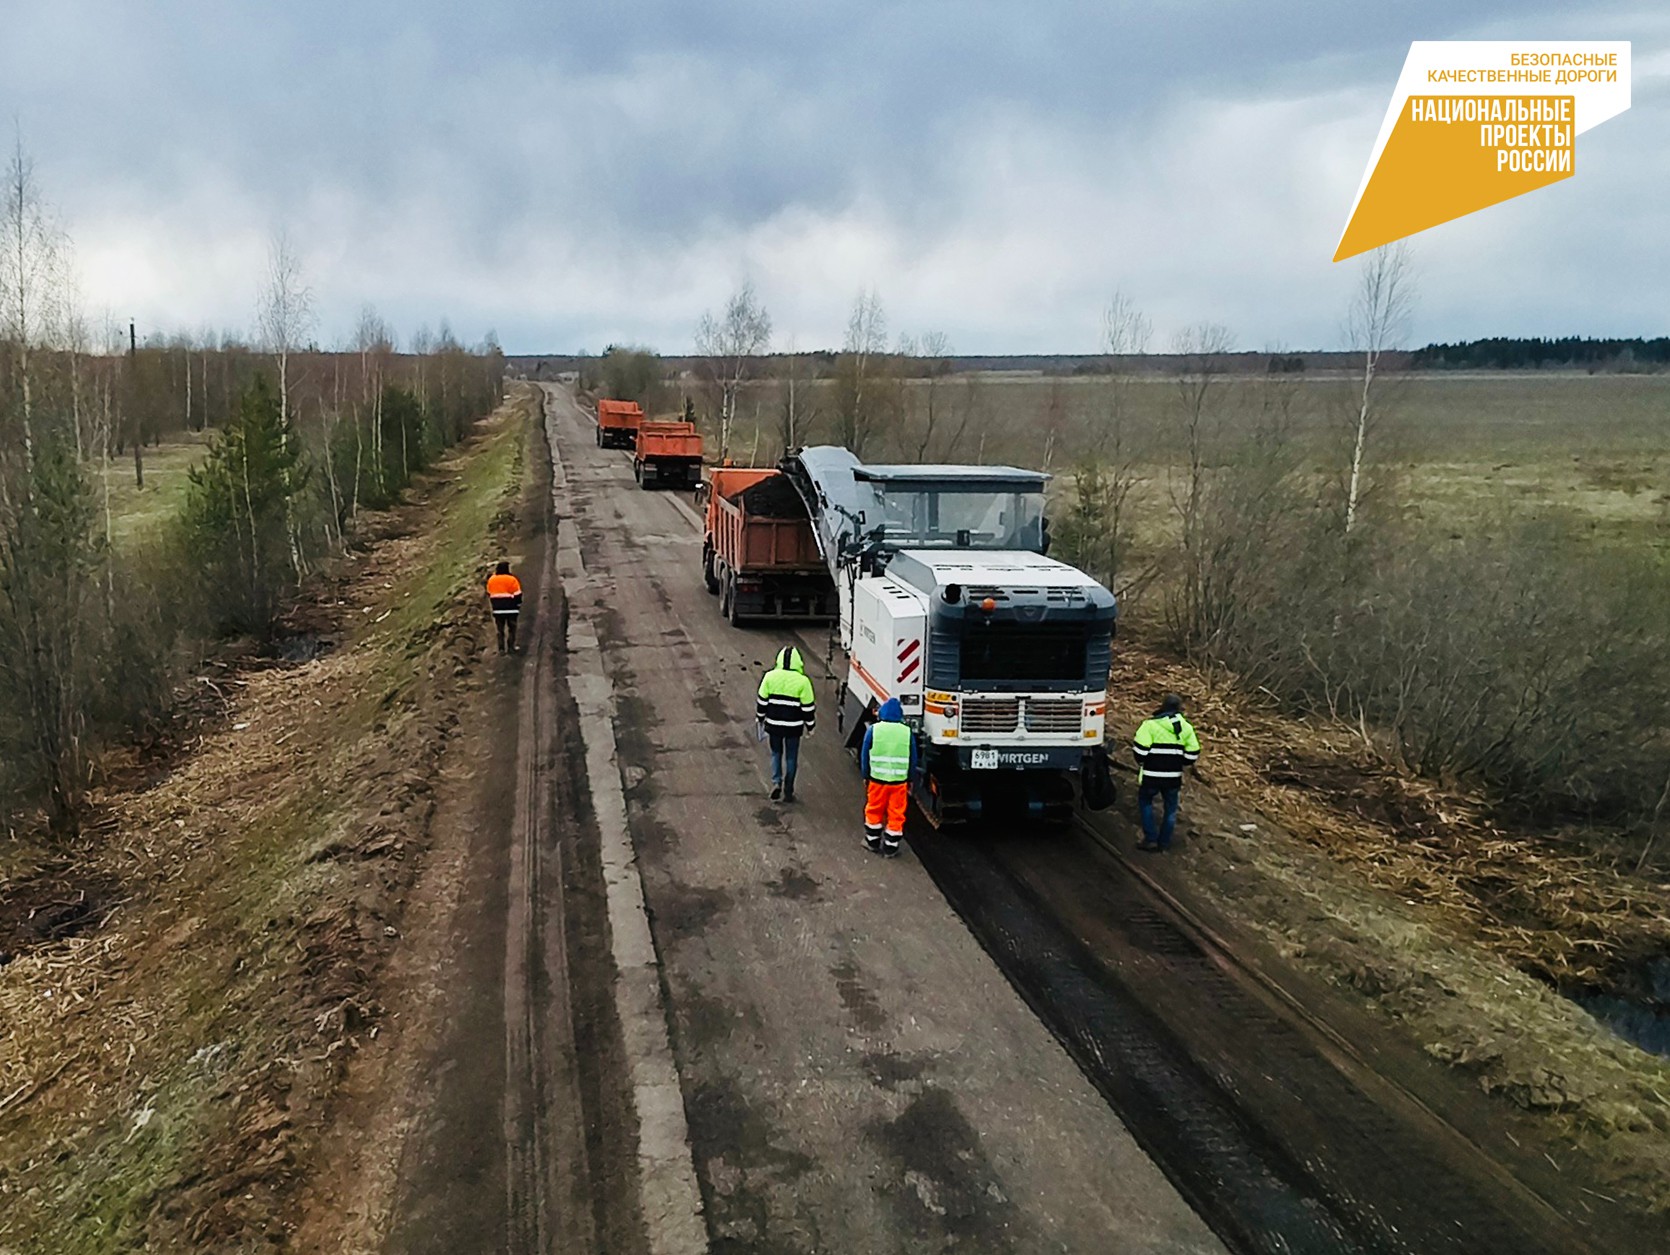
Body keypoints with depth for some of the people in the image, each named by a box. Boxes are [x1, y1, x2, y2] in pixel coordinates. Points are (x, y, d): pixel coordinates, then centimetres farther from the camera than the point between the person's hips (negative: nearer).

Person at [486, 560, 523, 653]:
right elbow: (517, 595, -7)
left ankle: (501, 648, 4)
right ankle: (511, 647, 3)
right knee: (512, 628, 7)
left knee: (500, 629, 9)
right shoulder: (511, 580, -10)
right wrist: (518, 606, 5)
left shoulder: (491, 580, 5)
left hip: (498, 609, 3)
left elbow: (489, 594, 14)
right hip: (511, 609, -3)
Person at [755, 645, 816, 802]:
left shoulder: (770, 677, -6)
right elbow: (808, 707, -6)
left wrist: (760, 718, 17)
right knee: (791, 757, 12)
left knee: (776, 753, 20)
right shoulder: (802, 681, -11)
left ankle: (776, 782, 1)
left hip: (774, 724, 1)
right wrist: (809, 725, 7)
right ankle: (788, 791, 16)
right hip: (794, 726, -1)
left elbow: (762, 701, 2)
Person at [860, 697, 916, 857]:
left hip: (877, 779, 0)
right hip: (899, 781, 0)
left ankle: (872, 842, 27)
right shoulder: (907, 732, -2)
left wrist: (866, 776, 11)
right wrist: (910, 779, 15)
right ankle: (890, 848, 12)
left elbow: (865, 755, 0)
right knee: (896, 814, 8)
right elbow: (913, 759, 5)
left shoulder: (873, 729, -5)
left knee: (874, 811, 16)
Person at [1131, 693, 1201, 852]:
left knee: (1145, 802, 18)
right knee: (1170, 807, 19)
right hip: (1174, 776, 3)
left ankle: (1150, 838, 12)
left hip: (1151, 775, -3)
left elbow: (1140, 750, -16)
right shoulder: (1186, 727, 2)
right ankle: (1164, 842, 25)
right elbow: (1192, 754, 3)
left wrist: (1141, 762, 5)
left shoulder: (1150, 724, -13)